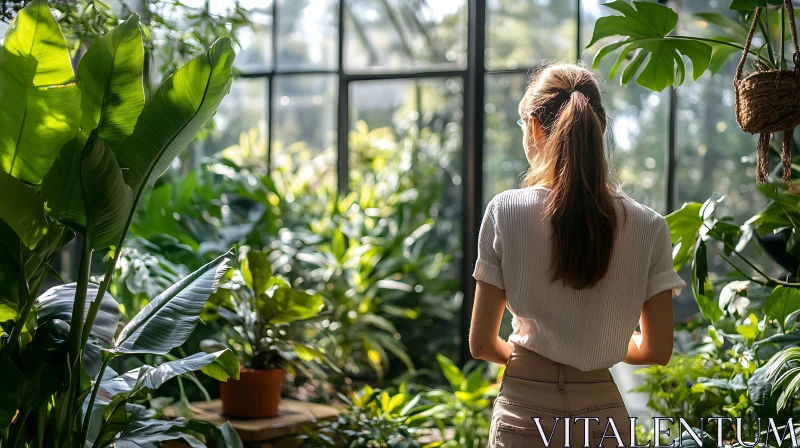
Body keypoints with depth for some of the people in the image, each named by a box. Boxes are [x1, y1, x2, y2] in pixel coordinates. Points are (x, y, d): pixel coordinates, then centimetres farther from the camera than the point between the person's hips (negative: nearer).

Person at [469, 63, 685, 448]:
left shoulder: (504, 212, -8)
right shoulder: (648, 227, -5)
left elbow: (481, 344, -5)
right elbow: (657, 350, 1)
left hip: (524, 416, -1)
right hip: (603, 417, 2)